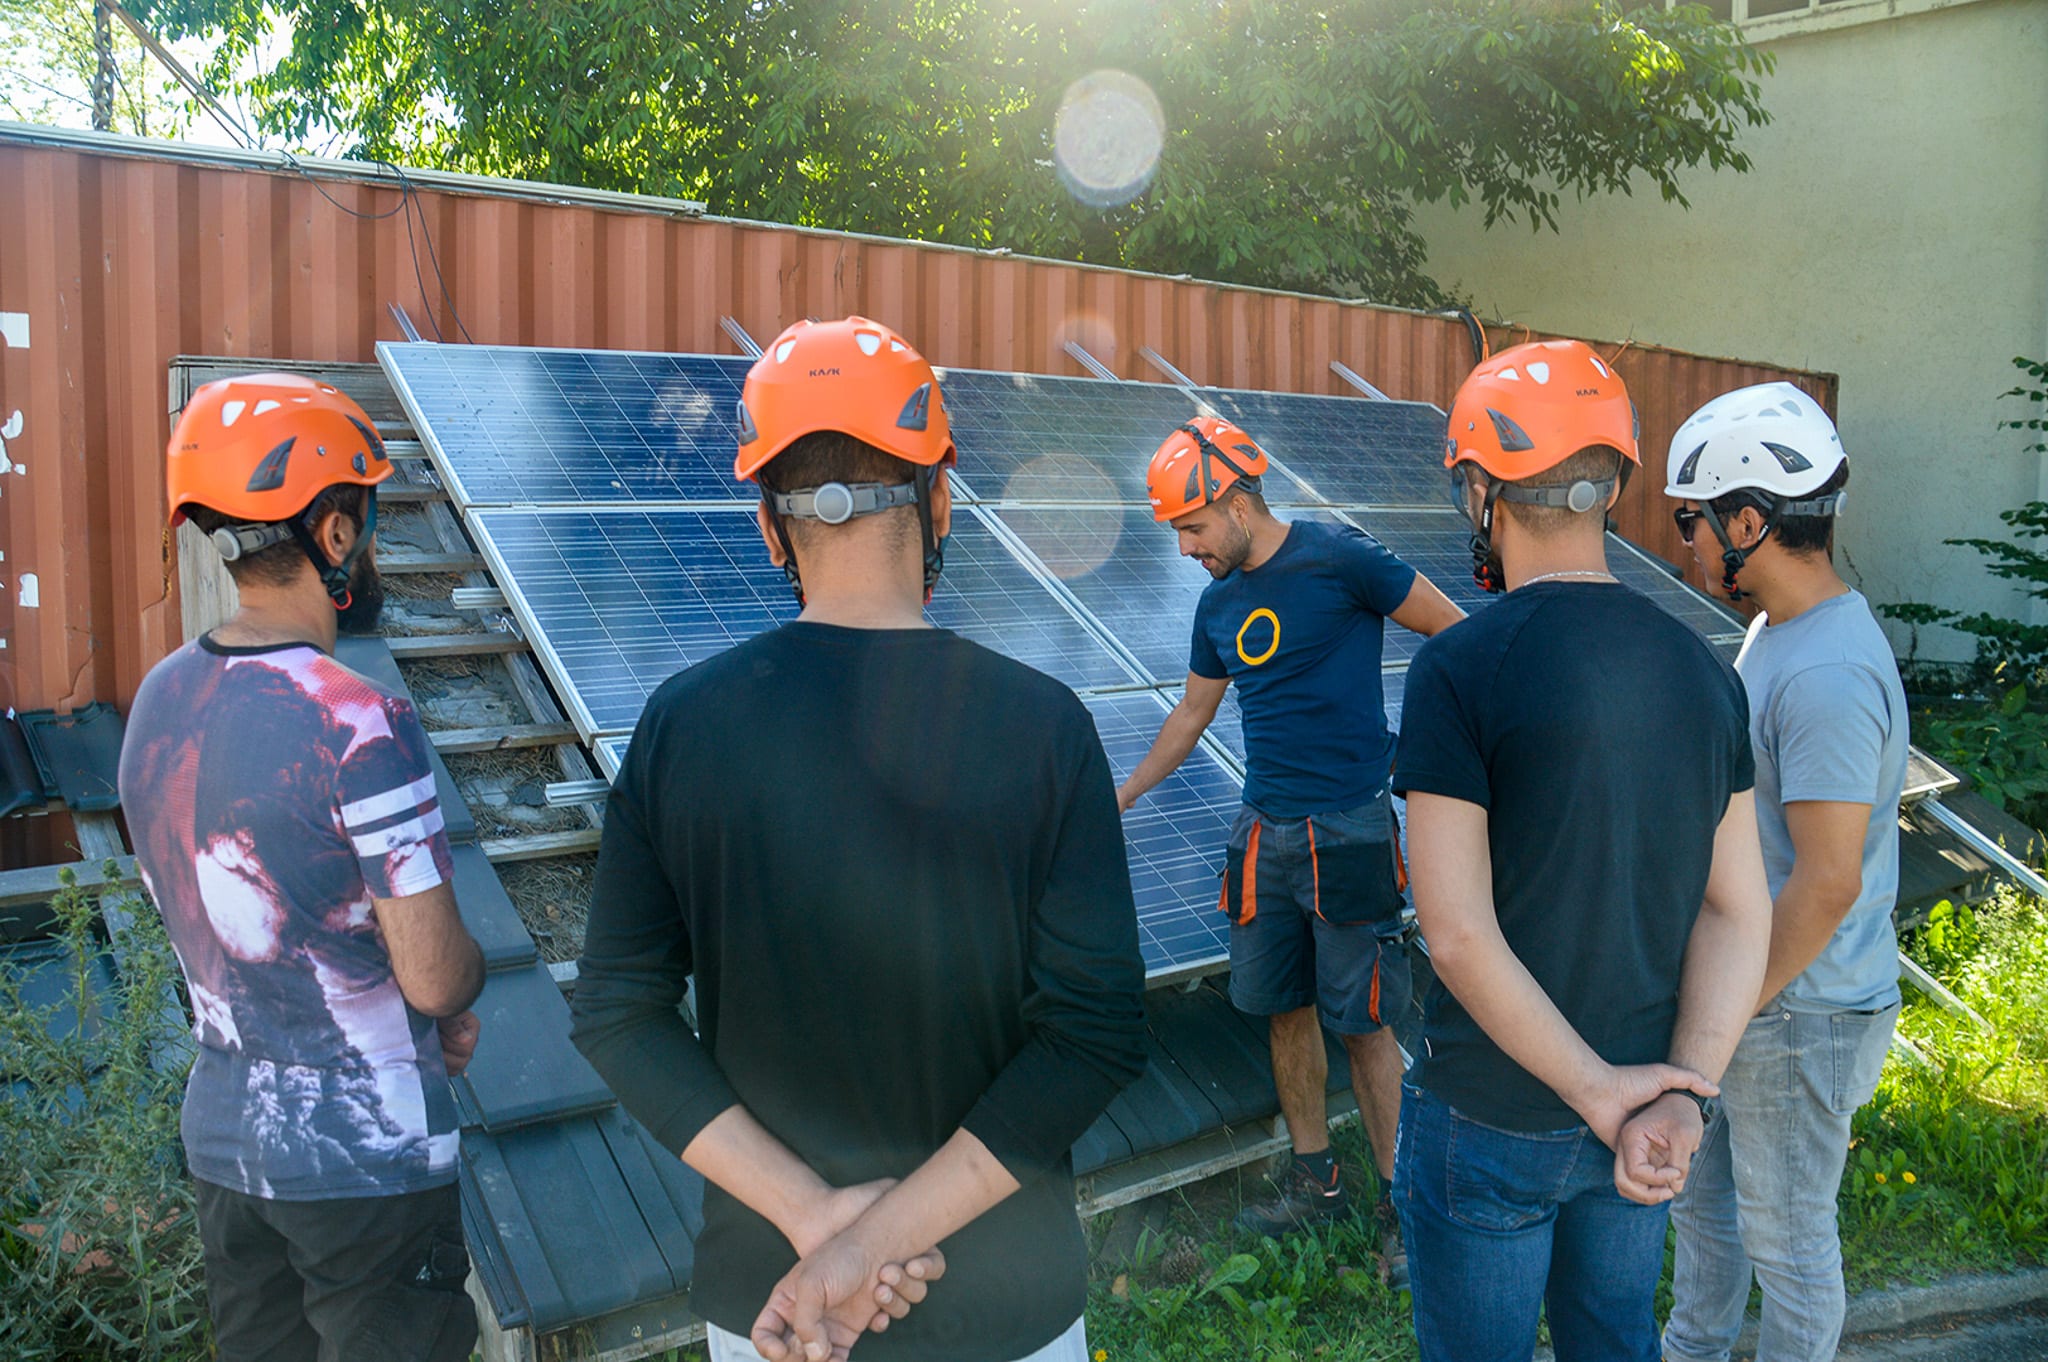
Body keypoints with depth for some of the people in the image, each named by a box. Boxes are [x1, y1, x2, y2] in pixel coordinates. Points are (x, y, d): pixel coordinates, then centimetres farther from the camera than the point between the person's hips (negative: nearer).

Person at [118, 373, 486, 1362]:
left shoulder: (158, 699, 0)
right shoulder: (361, 725, -24)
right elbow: (436, 976, -23)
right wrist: (465, 984, 2)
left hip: (221, 1131, 7)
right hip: (366, 1156, -7)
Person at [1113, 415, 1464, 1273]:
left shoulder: (1338, 561, -11)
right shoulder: (1219, 603, 9)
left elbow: (1457, 633, -4)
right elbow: (1193, 710, 22)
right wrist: (1126, 793, 26)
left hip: (1347, 831, -6)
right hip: (1264, 831, 7)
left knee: (1363, 1023, -1)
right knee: (1284, 1009, 12)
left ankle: (1400, 1203, 14)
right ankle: (1314, 1180, 28)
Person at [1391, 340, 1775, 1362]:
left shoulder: (1458, 670, -20)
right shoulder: (1702, 668, -1)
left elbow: (1458, 933, -23)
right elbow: (1738, 910, -4)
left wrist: (1605, 1092, -14)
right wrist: (1682, 1091, -11)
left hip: (1491, 1122, -5)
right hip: (1646, 1105, 6)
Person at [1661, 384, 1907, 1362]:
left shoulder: (1827, 677, -28)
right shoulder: (1776, 628, 5)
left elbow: (1827, 883, -28)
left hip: (1800, 1011, -10)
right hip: (1740, 982, 10)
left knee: (1786, 1241, 11)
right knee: (1698, 1194, 26)